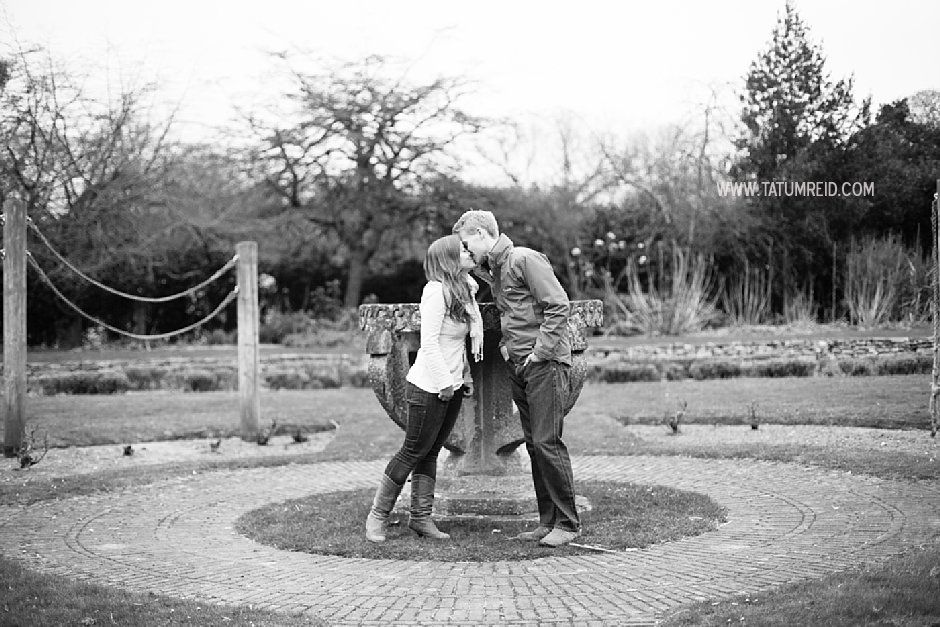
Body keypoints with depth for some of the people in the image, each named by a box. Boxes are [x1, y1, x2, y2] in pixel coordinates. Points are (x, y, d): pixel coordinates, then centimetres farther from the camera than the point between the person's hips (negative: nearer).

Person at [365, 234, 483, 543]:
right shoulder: (436, 291, -16)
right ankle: (378, 515, 8)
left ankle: (421, 517, 14)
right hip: (430, 387, -8)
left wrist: (465, 377, 14)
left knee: (431, 452, 10)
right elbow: (429, 343, -19)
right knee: (413, 452, -2)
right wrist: (444, 382, -19)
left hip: (452, 388, 8)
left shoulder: (463, 290, 12)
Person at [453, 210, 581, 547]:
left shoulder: (525, 259, -10)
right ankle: (548, 521, 13)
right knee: (534, 444, 8)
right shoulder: (495, 270, 17)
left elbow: (559, 306, -15)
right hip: (518, 367, 9)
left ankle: (568, 522, -2)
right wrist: (506, 346, 8)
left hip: (545, 364, -9)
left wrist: (539, 353, -15)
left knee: (547, 442, -10)